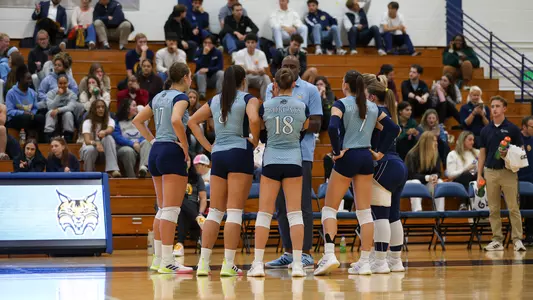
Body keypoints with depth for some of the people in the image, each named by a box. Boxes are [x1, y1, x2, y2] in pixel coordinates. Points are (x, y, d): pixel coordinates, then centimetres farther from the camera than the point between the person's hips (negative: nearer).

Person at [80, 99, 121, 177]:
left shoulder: (109, 120, -2)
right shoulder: (87, 122, -7)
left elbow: (110, 130, -27)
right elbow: (87, 141, -22)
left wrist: (104, 132, -53)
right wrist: (96, 143, -46)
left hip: (105, 150, 2)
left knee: (109, 138, -32)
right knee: (90, 149, -39)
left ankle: (113, 170, -45)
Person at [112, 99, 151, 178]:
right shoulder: (118, 122, 9)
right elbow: (117, 137, -7)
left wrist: (138, 142, -15)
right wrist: (132, 144, -19)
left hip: (139, 146, 3)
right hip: (124, 147, -3)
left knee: (146, 142, -30)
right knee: (128, 151, -39)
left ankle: (144, 167, -55)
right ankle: (131, 177, -37)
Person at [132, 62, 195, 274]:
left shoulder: (159, 97, 15)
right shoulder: (180, 97, -9)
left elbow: (138, 121, 20)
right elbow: (176, 120, -27)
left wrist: (153, 140, 14)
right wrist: (185, 146, -17)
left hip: (156, 152, 8)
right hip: (172, 153, -8)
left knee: (162, 209, 15)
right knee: (172, 209, -7)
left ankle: (158, 258, 18)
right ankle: (167, 262, -9)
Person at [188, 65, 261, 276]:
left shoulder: (215, 100, 14)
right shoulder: (248, 99, -1)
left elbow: (193, 121, 15)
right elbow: (254, 119, -21)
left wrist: (207, 146, 11)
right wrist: (255, 140, -6)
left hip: (218, 155, 5)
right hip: (239, 154, -5)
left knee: (214, 211, 9)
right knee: (234, 212, -5)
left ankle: (203, 262, 3)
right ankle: (228, 265, -8)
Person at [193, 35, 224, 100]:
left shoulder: (218, 53, -6)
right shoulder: (199, 52, -7)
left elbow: (220, 67, -16)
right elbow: (198, 66, -20)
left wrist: (208, 69, -30)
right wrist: (204, 54, -29)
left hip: (213, 79, 0)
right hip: (202, 78, 0)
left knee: (221, 73, -27)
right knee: (200, 72, -31)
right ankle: (202, 94, -38)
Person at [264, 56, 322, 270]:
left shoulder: (310, 90, 3)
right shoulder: (272, 88, 12)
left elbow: (316, 124, 0)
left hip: (302, 154, -4)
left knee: (302, 204, -4)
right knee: (281, 205, 7)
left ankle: (306, 254, -1)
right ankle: (288, 253, 15)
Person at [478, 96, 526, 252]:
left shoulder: (512, 129, -1)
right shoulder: (485, 130, 9)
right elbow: (482, 153, 12)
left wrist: (508, 154, -18)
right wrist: (479, 174, 6)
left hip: (508, 172, -3)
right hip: (490, 172, 3)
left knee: (513, 208, -5)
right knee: (493, 209, 5)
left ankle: (517, 239, -2)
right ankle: (497, 240, 10)